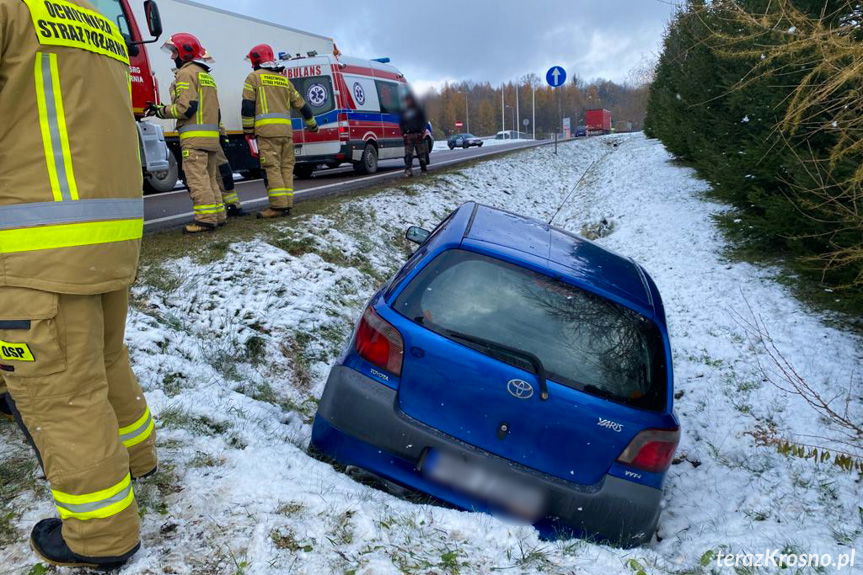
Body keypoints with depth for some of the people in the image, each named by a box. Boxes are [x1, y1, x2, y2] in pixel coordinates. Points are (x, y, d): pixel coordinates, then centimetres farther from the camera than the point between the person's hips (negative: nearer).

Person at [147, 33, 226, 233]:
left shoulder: (187, 73, -6)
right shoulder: (207, 75, 23)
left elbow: (185, 107, -15)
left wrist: (161, 111, -2)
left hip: (194, 136, -9)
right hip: (212, 135, 9)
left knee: (197, 179, -10)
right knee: (210, 177, 13)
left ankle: (206, 219, -12)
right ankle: (218, 215, 16)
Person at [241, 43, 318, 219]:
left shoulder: (254, 77, 4)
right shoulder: (284, 80, 19)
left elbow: (248, 106, -3)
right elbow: (301, 104, 24)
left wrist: (248, 130, 2)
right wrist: (312, 124, 36)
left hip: (267, 130, -5)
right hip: (286, 130, 5)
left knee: (272, 167, -7)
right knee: (286, 166, 7)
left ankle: (278, 206, -11)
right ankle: (287, 204, 7)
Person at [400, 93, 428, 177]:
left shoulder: (419, 109, 8)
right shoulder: (404, 111, 16)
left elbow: (423, 121, 6)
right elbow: (401, 123, 20)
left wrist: (422, 131, -7)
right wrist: (403, 132, 5)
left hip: (418, 135, -2)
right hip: (408, 136, 2)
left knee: (421, 153, 3)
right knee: (408, 154, -7)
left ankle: (424, 169, 13)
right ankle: (408, 171, -10)